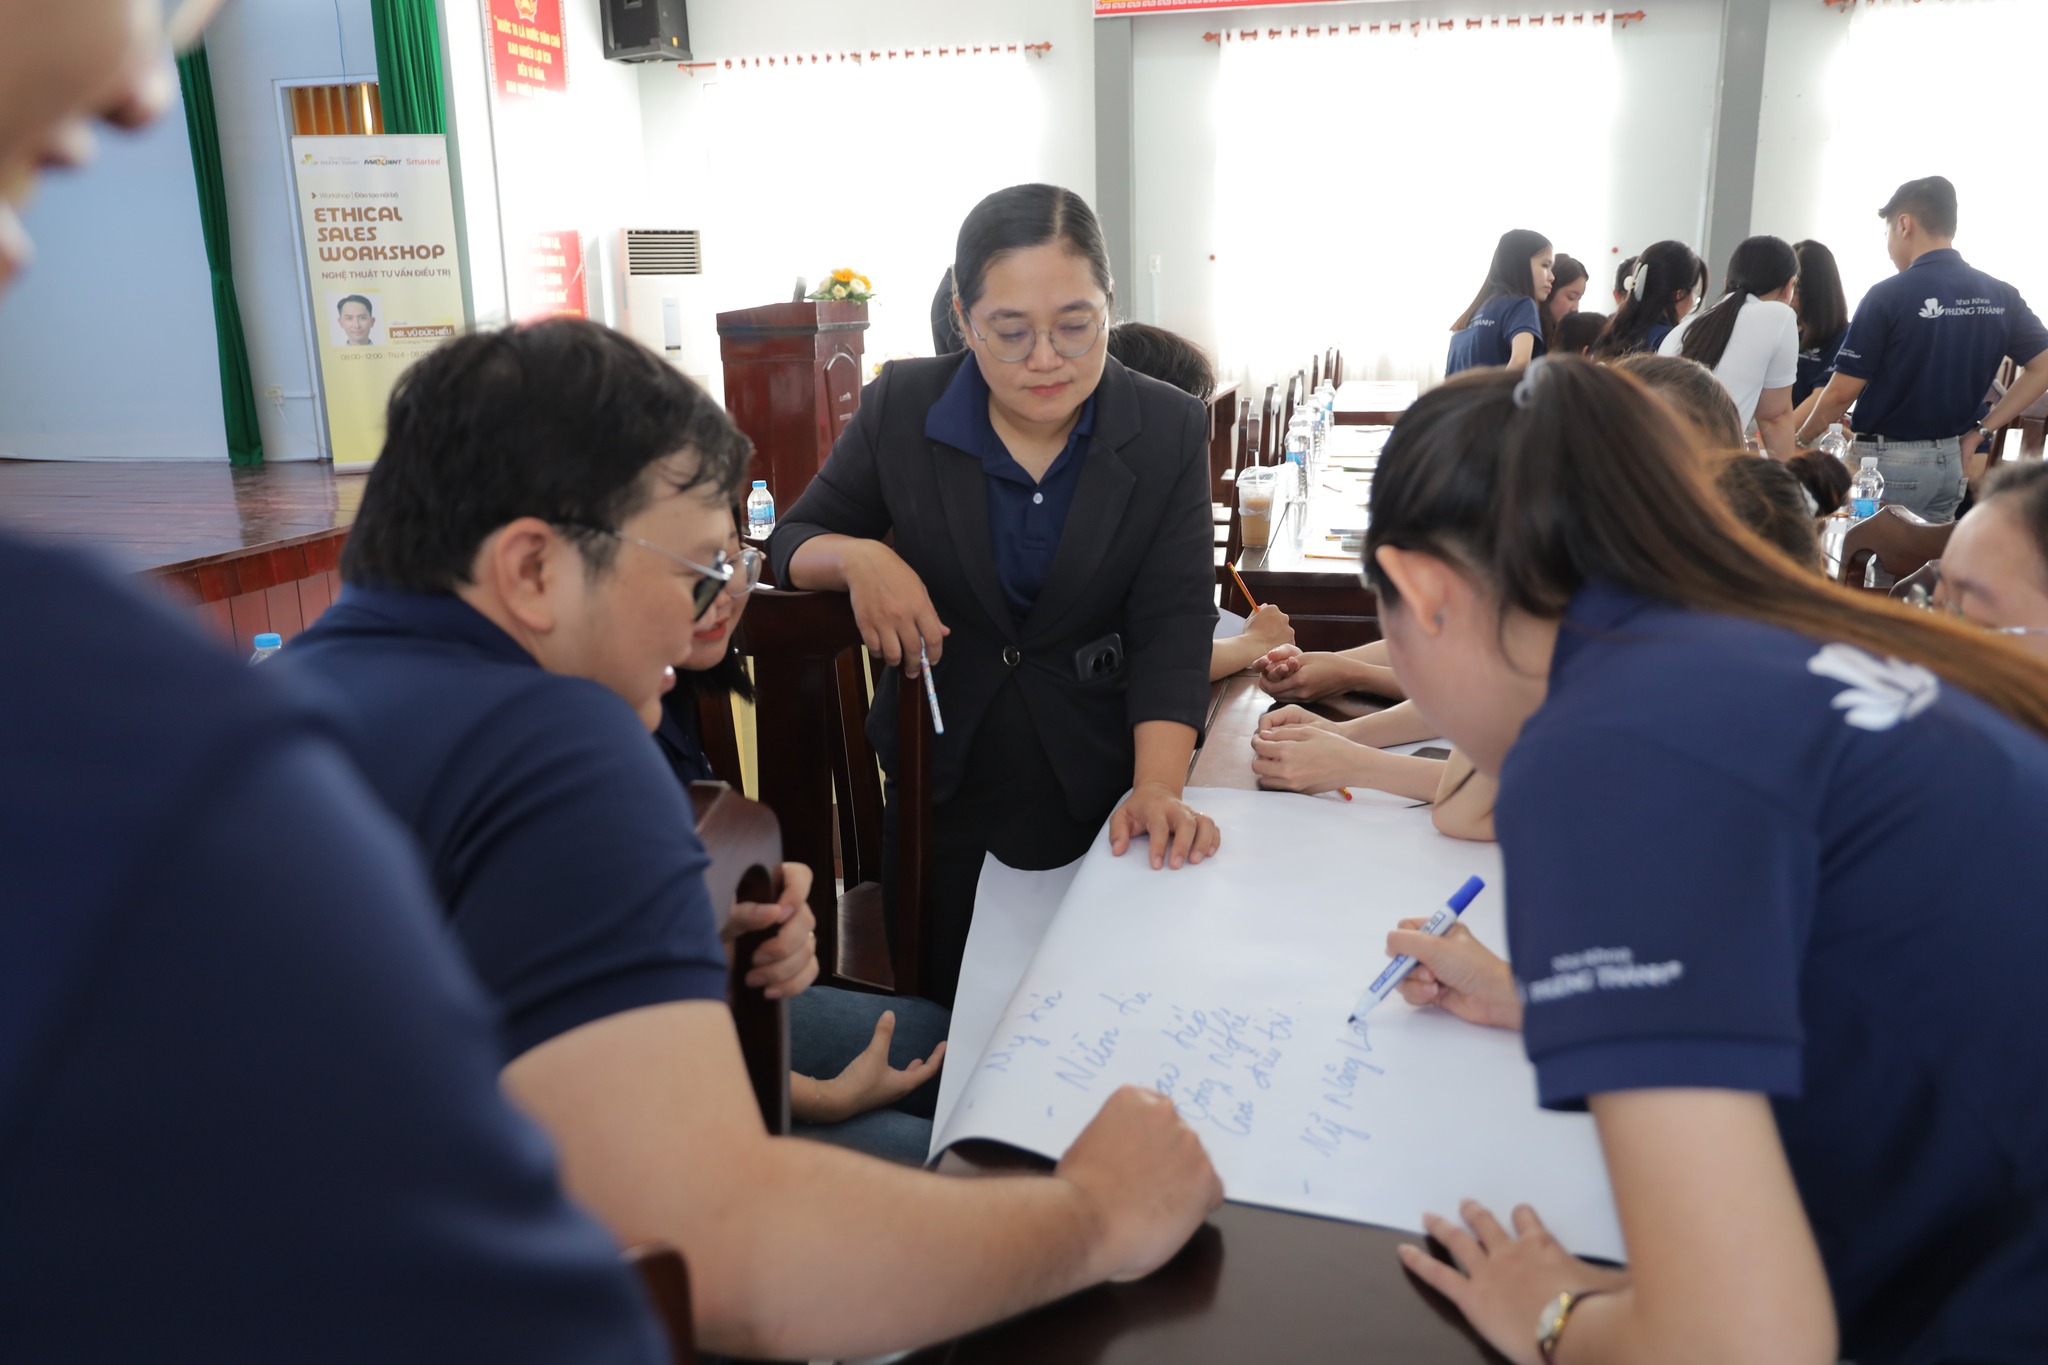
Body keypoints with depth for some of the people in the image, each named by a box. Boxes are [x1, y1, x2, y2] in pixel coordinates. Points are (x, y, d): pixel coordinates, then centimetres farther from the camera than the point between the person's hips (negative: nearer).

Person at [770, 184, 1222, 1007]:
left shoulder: (1170, 430, -9)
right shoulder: (901, 407, -7)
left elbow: (1173, 626, -13)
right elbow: (794, 542, 4)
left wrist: (1159, 788, -28)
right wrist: (858, 558, -21)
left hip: (1100, 789, 0)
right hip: (942, 779, 1)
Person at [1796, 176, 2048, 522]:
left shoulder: (1888, 295, -13)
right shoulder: (2000, 296, 4)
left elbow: (1842, 393, -12)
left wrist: (1800, 441, 3)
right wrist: (1981, 431, 6)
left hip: (1889, 461, -6)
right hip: (1953, 462, 6)